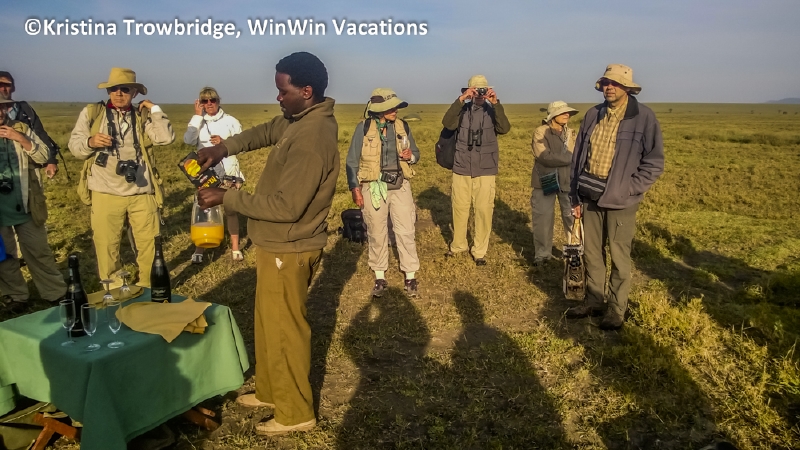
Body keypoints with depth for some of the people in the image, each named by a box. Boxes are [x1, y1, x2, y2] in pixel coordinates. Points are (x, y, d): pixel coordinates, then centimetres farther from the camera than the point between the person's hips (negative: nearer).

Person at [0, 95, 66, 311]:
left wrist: (21, 139, -16)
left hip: (25, 206, 0)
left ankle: (56, 293, 17)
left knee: (39, 252, 9)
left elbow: (43, 156, -3)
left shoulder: (21, 129, 2)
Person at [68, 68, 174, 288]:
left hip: (141, 193, 1)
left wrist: (154, 109, -4)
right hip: (105, 194, 0)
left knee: (150, 243, 5)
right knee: (106, 246, 6)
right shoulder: (91, 112, 6)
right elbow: (74, 146, 3)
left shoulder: (143, 116, 9)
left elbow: (166, 138, -6)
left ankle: (150, 289, 22)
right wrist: (90, 142, -17)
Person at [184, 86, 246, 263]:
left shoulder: (231, 121, -1)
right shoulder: (198, 121, 3)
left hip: (228, 173, -1)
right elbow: (188, 140, -15)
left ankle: (235, 247, 15)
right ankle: (199, 249, 13)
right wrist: (197, 116, -11)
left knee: (230, 209, 6)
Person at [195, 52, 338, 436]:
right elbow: (267, 131, 20)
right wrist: (223, 147, 3)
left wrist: (226, 198, -21)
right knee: (270, 323, 22)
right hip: (280, 244, 10)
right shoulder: (301, 119, 4)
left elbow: (286, 206, -29)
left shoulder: (312, 138, -27)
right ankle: (269, 392, 40)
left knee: (284, 329, 4)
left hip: (288, 249, -10)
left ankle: (296, 413, 22)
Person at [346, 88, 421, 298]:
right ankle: (380, 278, 22)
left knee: (406, 232, 2)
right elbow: (352, 160, -4)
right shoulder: (364, 127, -7)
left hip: (400, 186, 2)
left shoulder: (402, 126, 2)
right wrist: (354, 187, -10)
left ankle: (410, 277, 14)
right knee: (377, 234, 8)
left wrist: (411, 156, -11)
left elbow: (416, 153, 13)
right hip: (373, 187, -2)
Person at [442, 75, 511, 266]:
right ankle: (458, 245, 28)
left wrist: (496, 103, -25)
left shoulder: (492, 111, 2)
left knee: (484, 211, 2)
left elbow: (504, 128, -16)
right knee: (459, 208, 10)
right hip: (461, 169, 1)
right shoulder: (462, 110, 3)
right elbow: (447, 123, -17)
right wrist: (460, 99, -26)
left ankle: (479, 251, 15)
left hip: (485, 171, -1)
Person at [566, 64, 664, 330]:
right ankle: (593, 301, 29)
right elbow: (578, 156, 11)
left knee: (618, 257, 5)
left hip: (620, 201, -5)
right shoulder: (593, 115, 6)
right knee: (591, 253, 13)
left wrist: (628, 190, -14)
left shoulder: (644, 117, -8)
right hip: (590, 196, 5)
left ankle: (617, 310, 19)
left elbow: (654, 163, -7)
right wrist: (575, 196, 9)